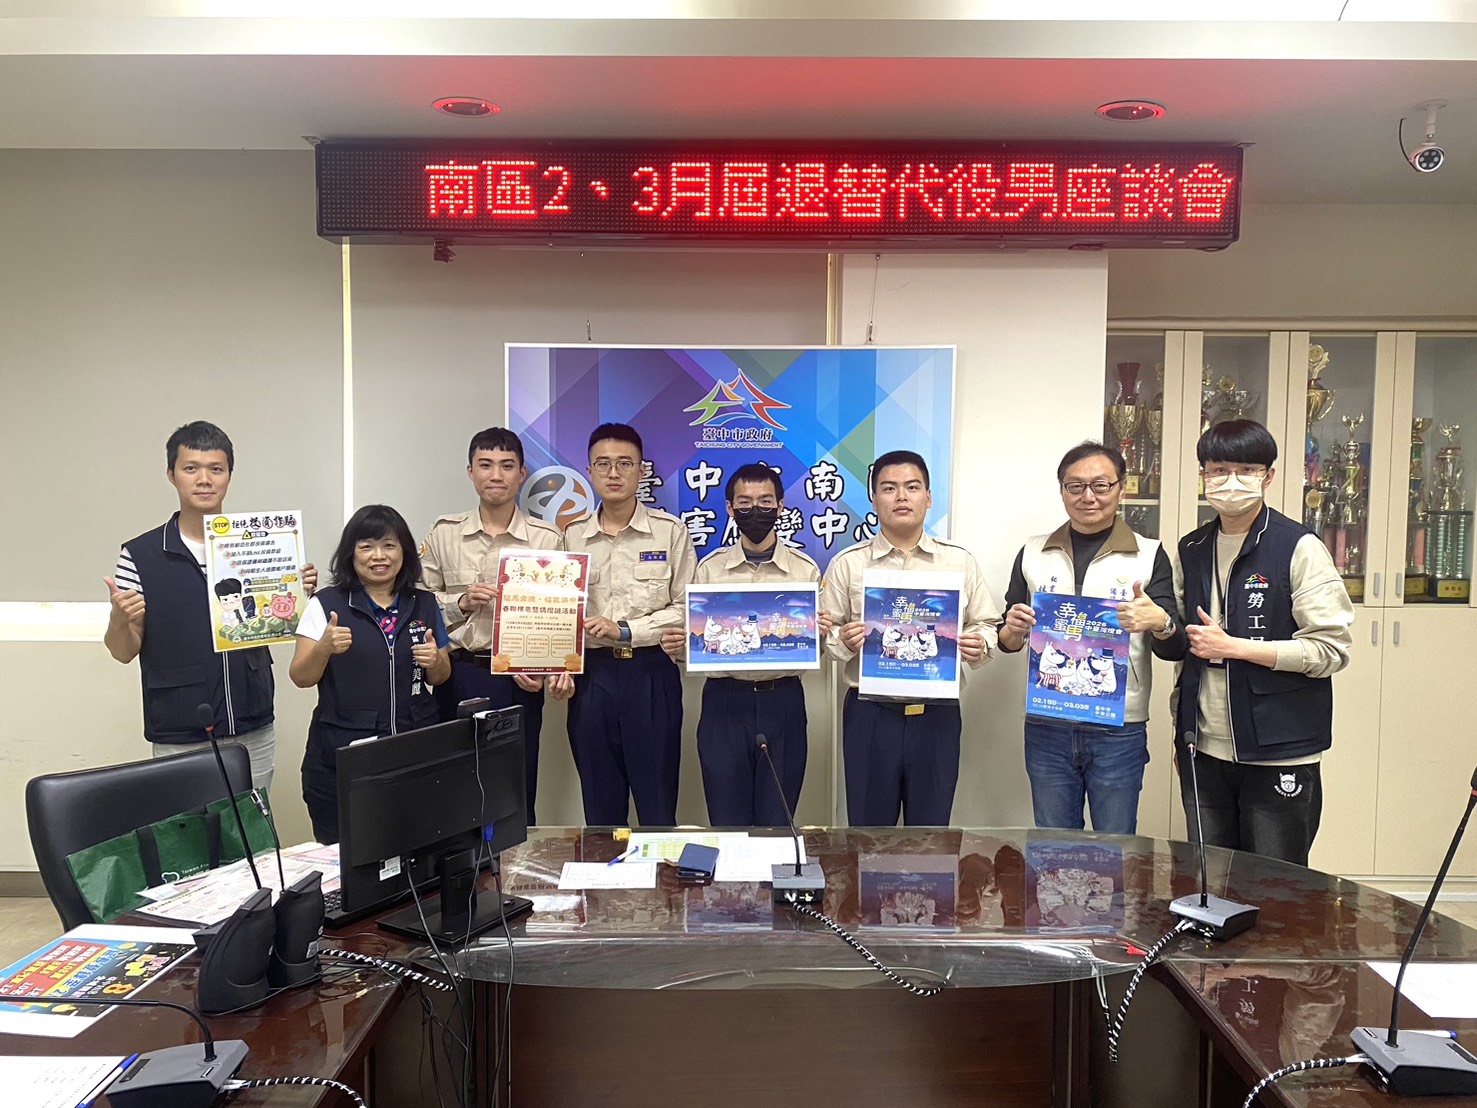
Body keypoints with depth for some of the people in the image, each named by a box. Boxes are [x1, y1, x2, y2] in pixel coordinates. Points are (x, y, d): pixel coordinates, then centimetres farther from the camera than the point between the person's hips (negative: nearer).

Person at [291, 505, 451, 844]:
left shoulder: (425, 605, 8)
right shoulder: (327, 604, 0)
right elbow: (300, 678, 0)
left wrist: (434, 661, -6)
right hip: (341, 756, -2)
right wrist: (324, 648, -18)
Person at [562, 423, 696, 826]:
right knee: (599, 804, 12)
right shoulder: (572, 536, 9)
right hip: (592, 675, 3)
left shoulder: (670, 532, 0)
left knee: (657, 804, 4)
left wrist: (625, 630, -12)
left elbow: (685, 608, -5)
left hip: (651, 674, -3)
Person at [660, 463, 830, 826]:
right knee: (727, 824, 7)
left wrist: (820, 635, -14)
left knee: (777, 825, 8)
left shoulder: (805, 570, 5)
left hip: (783, 703, 0)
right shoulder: (709, 569, 5)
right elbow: (692, 644, 7)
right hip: (724, 703, 0)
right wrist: (676, 648, -14)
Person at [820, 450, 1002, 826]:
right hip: (869, 713, -1)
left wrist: (980, 645, -12)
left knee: (932, 833, 11)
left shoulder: (959, 560, 7)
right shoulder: (846, 564, 3)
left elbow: (989, 625, 9)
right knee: (868, 830, 8)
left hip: (937, 714, 1)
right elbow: (823, 635, 4)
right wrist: (844, 641, -17)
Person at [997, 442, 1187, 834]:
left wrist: (1160, 623, -23)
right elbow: (1008, 641, 13)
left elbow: (1175, 649, -1)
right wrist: (1013, 631, -11)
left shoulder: (1149, 555, 1)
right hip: (1047, 729, 2)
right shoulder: (1033, 553, 8)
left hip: (1119, 732, -2)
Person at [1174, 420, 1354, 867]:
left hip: (1279, 753, -5)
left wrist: (1233, 647, -16)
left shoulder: (1300, 549, -7)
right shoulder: (1192, 551, 10)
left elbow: (1332, 648, -12)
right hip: (1204, 750, 5)